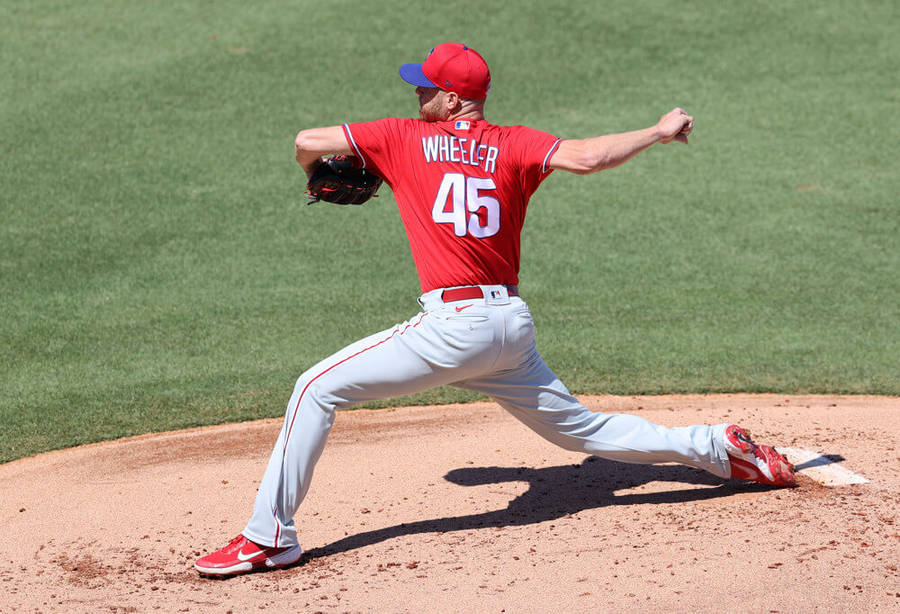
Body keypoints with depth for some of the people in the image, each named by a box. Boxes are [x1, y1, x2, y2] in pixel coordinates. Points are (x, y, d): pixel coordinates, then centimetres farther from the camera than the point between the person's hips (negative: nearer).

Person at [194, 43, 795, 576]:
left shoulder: (406, 138, 3)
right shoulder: (514, 144, 8)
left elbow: (309, 141, 4)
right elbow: (585, 157, -7)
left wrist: (318, 179, 27)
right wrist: (660, 131, 7)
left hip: (454, 325, -5)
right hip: (514, 327, 5)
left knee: (318, 389, 1)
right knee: (581, 427, 23)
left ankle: (271, 536, -4)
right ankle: (718, 446, 24)